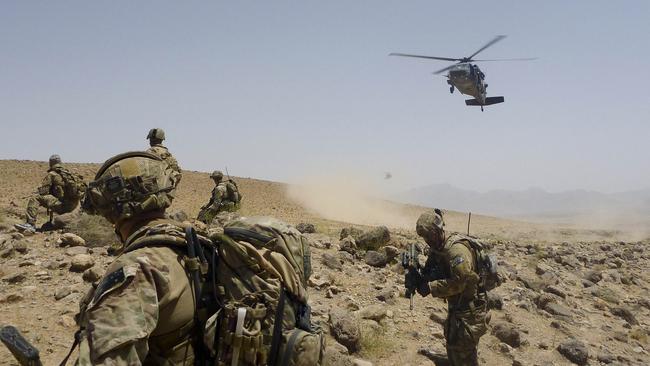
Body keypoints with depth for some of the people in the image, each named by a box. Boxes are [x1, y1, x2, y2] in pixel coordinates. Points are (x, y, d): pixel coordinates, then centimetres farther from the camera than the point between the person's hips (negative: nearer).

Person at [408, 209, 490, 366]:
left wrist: (430, 287, -27)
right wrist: (418, 279, -14)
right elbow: (431, 271, 7)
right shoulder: (437, 248, 5)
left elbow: (458, 282, -30)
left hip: (469, 309, -10)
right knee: (453, 348, 22)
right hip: (455, 306, 10)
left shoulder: (457, 249, -25)